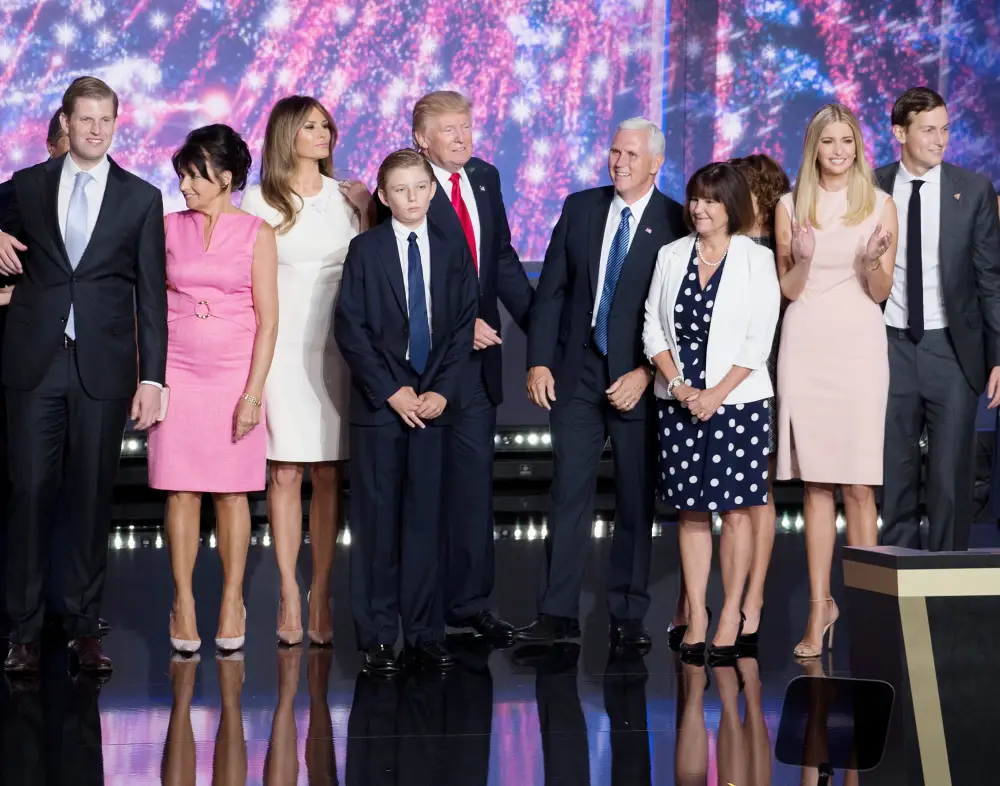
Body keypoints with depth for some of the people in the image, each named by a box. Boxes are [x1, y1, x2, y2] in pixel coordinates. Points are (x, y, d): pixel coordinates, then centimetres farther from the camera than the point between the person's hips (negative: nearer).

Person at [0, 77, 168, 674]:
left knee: (93, 497, 3)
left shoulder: (142, 199, 7)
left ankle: (86, 627, 12)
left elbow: (152, 295, 4)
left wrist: (152, 377, -3)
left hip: (103, 367, -1)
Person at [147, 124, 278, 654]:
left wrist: (253, 393, -9)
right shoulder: (169, 228, 5)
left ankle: (232, 602, 13)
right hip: (177, 371, 2)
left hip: (234, 371, -1)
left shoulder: (255, 232, -1)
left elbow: (267, 319, -2)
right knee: (181, 490, 1)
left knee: (231, 491, 3)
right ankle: (183, 604, 9)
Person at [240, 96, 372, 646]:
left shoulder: (348, 197, 10)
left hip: (335, 348, 2)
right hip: (282, 347, -2)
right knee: (285, 473, -3)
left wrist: (368, 214, 0)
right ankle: (289, 595, 4)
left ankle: (321, 597, 6)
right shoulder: (259, 200, 4)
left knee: (328, 476, 1)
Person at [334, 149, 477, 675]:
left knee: (425, 517, 4)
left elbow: (463, 326, 6)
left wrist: (442, 391, -6)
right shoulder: (365, 250, 1)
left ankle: (424, 635, 9)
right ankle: (377, 637, 7)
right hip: (378, 404, -2)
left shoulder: (453, 250, 9)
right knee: (376, 518, 0)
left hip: (432, 401, 2)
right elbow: (349, 329, -4)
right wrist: (391, 392, -10)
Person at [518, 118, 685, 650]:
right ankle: (558, 613, 6)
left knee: (636, 501, 4)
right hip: (577, 370, 3)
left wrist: (646, 373, -12)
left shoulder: (677, 224, -4)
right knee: (568, 494, 2)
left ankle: (628, 616, 13)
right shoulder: (580, 208, 7)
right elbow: (551, 289, 7)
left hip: (639, 377, -2)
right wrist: (539, 361, 0)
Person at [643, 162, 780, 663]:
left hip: (737, 400, -3)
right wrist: (677, 385, -7)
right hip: (679, 402, 3)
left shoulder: (757, 260, -1)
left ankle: (731, 616, 4)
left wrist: (716, 394, -13)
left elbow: (758, 340, -6)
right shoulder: (671, 256, 10)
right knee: (690, 510, 5)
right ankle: (695, 618, 9)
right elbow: (653, 327, 7)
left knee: (734, 508, -2)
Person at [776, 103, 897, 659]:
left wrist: (873, 261, -14)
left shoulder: (880, 206, 5)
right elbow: (787, 290, 8)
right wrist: (802, 259, -11)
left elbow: (880, 293, 6)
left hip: (858, 342, -1)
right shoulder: (791, 207, 8)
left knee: (858, 485, -4)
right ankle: (820, 607, 9)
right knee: (814, 483, 3)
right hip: (805, 343, 1)